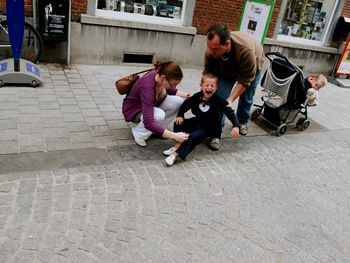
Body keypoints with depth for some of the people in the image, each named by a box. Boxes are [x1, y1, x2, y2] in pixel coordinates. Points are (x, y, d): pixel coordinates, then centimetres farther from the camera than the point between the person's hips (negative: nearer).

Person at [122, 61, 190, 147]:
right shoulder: (147, 86, -39)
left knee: (179, 102, -14)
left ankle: (157, 129, 1)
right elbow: (148, 123, -44)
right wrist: (174, 136, -44)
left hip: (151, 105, 7)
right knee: (159, 115, -37)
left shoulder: (160, 74, -18)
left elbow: (168, 90, 9)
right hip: (134, 110, -7)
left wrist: (185, 95, -9)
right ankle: (138, 132, -8)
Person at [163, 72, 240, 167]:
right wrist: (180, 115, -15)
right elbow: (186, 105, 3)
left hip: (209, 127, -5)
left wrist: (236, 126, -29)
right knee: (178, 123, -14)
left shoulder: (219, 101, -15)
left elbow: (230, 113, -17)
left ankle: (176, 154, -36)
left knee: (194, 137, -30)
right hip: (197, 122, 5)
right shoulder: (197, 97, -5)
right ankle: (177, 146, -22)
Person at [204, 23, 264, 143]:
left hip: (251, 68, -2)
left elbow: (244, 81, -36)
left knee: (246, 98, 10)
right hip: (226, 69, 2)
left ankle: (242, 122, 38)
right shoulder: (212, 48, -36)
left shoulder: (246, 50, -47)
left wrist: (230, 100, -39)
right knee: (220, 97, -15)